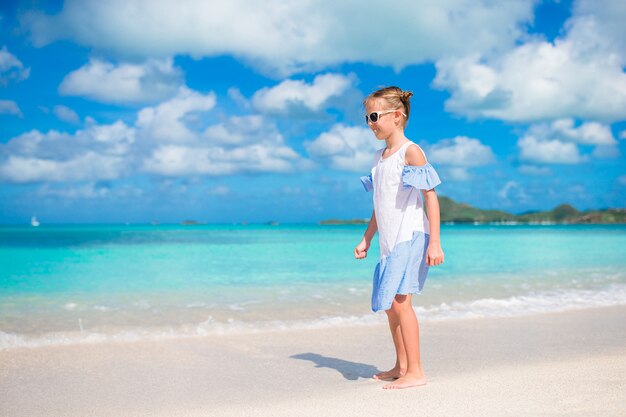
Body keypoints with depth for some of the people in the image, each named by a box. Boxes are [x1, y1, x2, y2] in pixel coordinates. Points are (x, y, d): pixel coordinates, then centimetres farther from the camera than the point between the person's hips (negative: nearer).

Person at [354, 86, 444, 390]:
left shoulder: (410, 152, -10)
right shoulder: (379, 157, 15)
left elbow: (430, 196, -14)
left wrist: (434, 241, -19)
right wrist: (366, 239, 22)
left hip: (410, 236, -9)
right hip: (390, 240, 9)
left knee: (398, 299, -12)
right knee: (389, 303, 12)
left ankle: (415, 371, -5)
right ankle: (401, 366, 24)